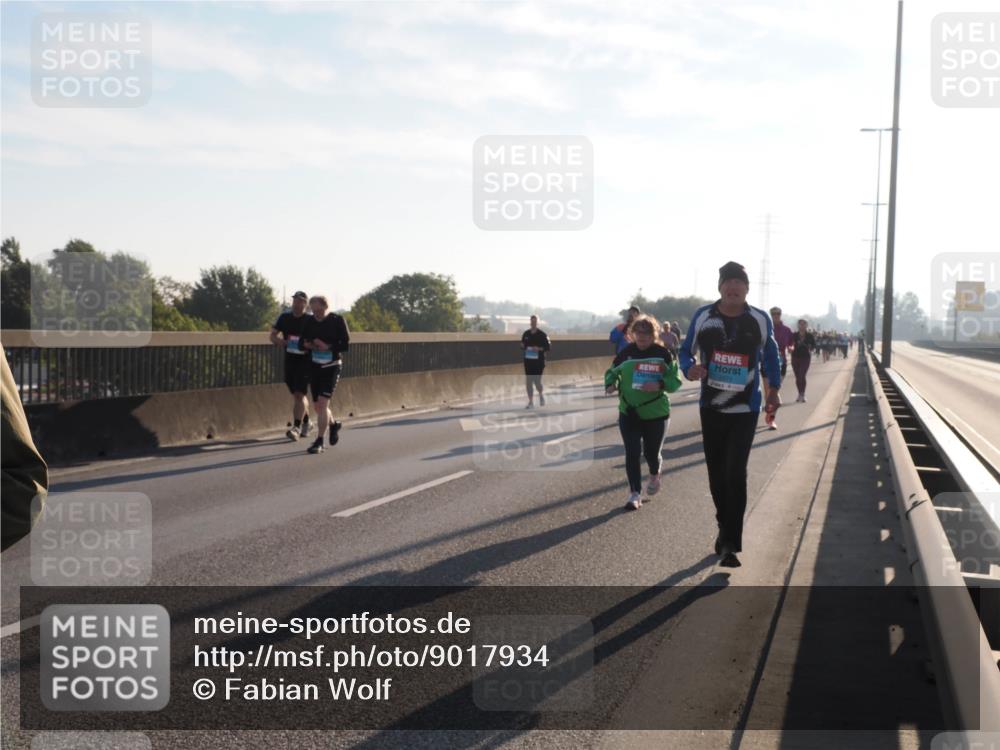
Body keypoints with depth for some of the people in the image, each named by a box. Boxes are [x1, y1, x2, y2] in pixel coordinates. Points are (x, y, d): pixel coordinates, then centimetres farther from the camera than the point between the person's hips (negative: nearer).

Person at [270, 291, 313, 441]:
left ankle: (296, 427, -15)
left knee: (299, 394, -13)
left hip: (305, 360, -5)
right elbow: (273, 335, 10)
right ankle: (306, 423, 33)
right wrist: (279, 341, -13)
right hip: (289, 359, 5)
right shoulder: (284, 317, 4)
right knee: (296, 394, 15)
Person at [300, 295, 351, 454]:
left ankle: (319, 441, -10)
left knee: (322, 403, -15)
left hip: (331, 367, -5)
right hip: (314, 367, 5)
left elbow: (346, 344, -10)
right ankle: (333, 425, 40)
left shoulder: (338, 321, -7)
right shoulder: (310, 322, 3)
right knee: (317, 405, 11)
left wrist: (327, 347, -22)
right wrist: (307, 345, -14)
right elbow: (302, 343, 8)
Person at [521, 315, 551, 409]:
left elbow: (548, 346, -4)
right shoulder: (526, 334, 7)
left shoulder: (542, 334, -5)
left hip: (539, 361, -4)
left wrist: (539, 349, -19)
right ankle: (531, 402, 8)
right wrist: (523, 346, -6)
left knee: (537, 381, -6)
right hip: (528, 360, 4)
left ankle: (541, 395, 26)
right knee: (528, 382, 1)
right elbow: (522, 345, 17)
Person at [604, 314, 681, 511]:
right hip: (628, 412, 2)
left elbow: (675, 380, -7)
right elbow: (612, 372, 12)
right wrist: (610, 384, -9)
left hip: (656, 413, -1)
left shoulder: (663, 354, -7)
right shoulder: (625, 352, 1)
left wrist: (660, 385, -27)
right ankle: (635, 494, 2)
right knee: (632, 453, -5)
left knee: (651, 452, 10)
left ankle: (654, 476, 43)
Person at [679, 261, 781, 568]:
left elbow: (770, 354, 13)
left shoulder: (760, 320, -5)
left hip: (745, 410, -2)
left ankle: (731, 543, -9)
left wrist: (773, 388, 5)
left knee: (735, 473, -13)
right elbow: (686, 350, 5)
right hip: (711, 407, 2)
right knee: (716, 472, 12)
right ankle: (725, 527, 34)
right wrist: (689, 369, -17)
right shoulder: (703, 316, -6)